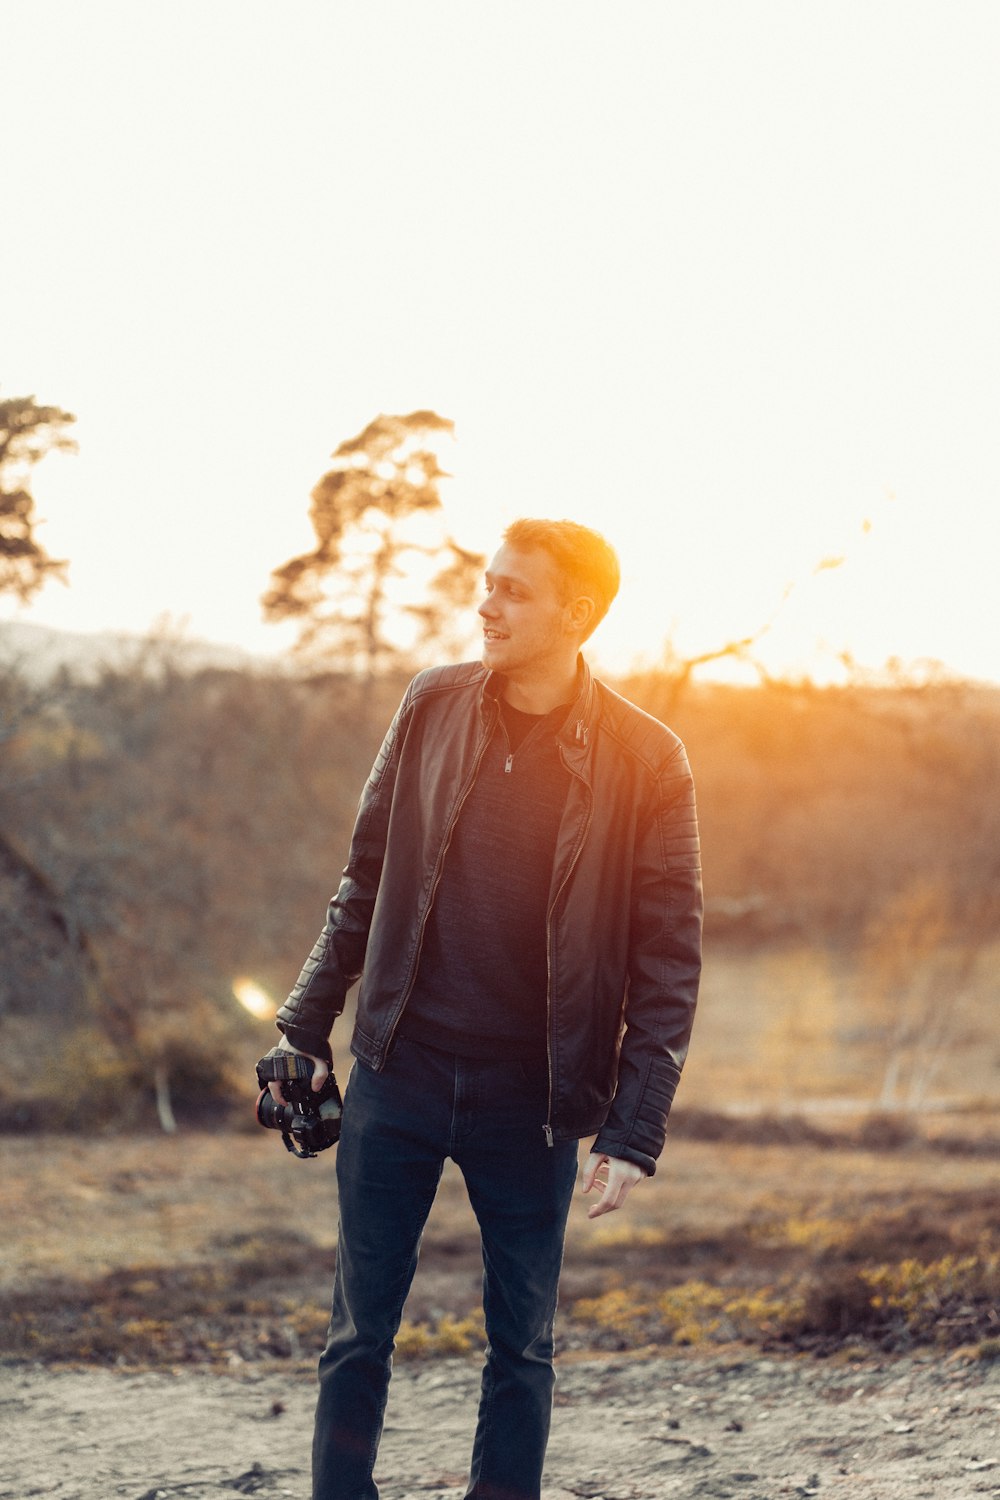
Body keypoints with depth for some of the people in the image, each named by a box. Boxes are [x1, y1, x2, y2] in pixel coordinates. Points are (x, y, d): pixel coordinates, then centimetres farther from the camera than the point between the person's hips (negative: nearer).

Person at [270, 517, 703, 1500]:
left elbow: (668, 962, -6)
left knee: (522, 1346, 10)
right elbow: (367, 879, 11)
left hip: (530, 1098, -2)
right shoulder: (434, 706, 2)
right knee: (359, 1334, 8)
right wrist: (305, 1029, 10)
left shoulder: (645, 763, -8)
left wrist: (632, 1133, -12)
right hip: (398, 1074, 2)